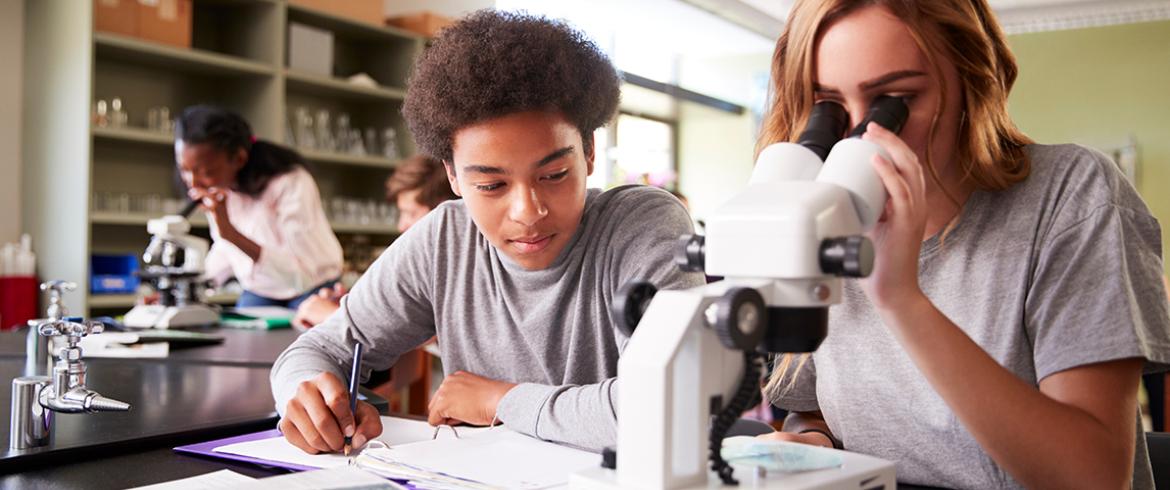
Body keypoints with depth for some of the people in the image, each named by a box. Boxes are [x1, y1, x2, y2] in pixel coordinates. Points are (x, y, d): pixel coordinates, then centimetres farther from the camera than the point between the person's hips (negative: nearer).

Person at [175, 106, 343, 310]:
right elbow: (226, 251, 10)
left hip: (310, 290, -4)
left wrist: (230, 232, -40)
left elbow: (301, 274, -34)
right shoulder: (216, 189, -7)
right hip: (258, 292, 5)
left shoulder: (291, 183, -27)